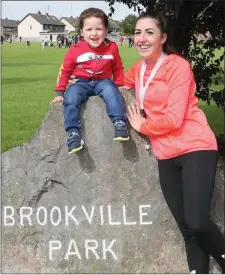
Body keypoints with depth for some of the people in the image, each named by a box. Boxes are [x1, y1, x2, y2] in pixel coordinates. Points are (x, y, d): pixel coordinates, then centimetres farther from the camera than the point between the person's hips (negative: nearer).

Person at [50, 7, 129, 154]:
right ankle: (73, 133, -31)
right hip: (82, 83, 0)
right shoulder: (75, 50, -6)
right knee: (70, 98, -29)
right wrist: (60, 93, 3)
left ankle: (120, 123, -35)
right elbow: (65, 70, 4)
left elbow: (118, 69, 14)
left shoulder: (111, 48, -1)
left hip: (103, 81, 1)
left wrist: (119, 85, 5)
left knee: (112, 92, -33)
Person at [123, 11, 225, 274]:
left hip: (195, 149, -6)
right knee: (186, 228, 8)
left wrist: (141, 126, -2)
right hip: (166, 156, 6)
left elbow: (173, 119, -17)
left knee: (197, 222, -19)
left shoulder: (177, 65, -10)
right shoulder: (138, 69, 11)